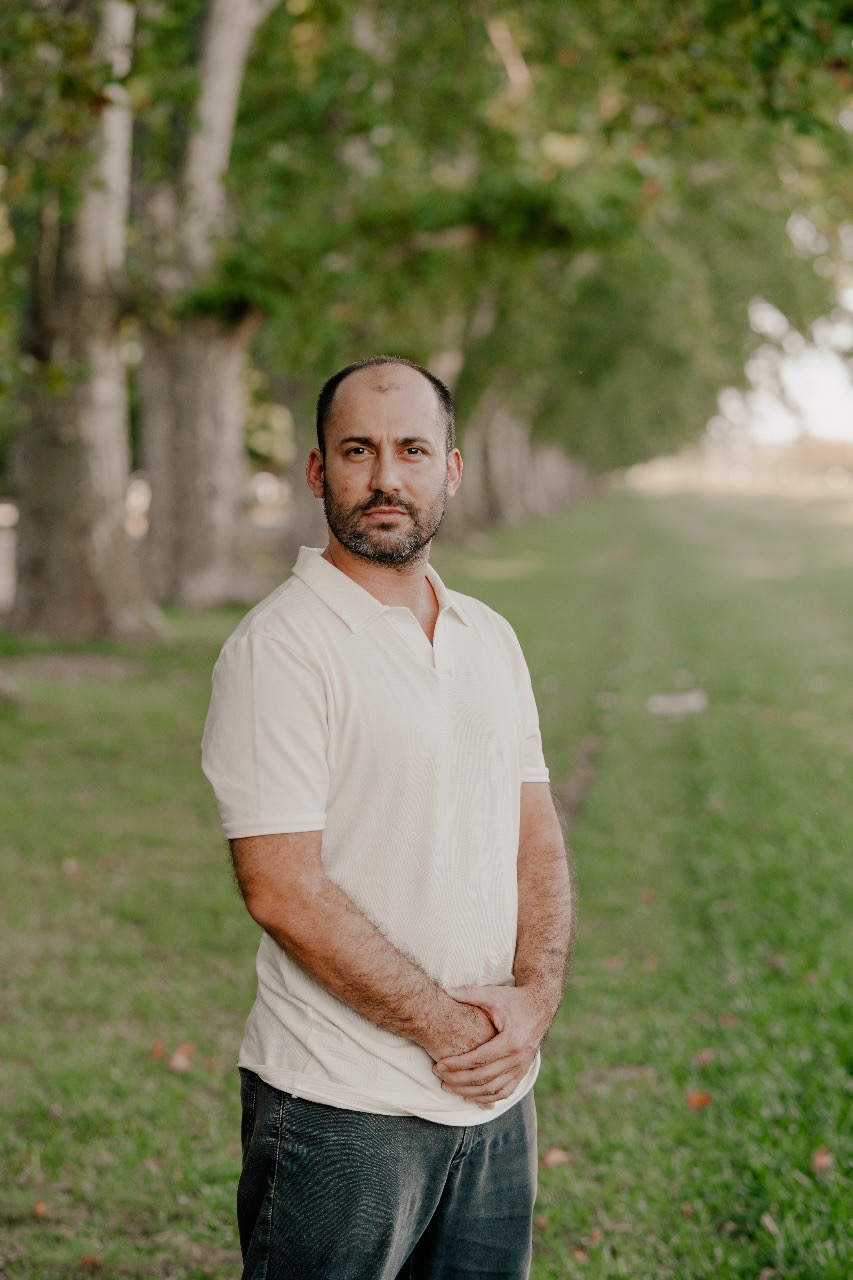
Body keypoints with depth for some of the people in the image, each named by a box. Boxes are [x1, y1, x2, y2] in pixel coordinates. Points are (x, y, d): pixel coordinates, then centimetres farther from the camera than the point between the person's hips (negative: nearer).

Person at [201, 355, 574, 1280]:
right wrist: (446, 1026, -15)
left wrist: (533, 998, -7)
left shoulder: (490, 639, 10)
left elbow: (538, 840, 10)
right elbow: (282, 890, -17)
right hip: (341, 1106, -6)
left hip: (498, 1096, 6)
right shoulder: (278, 647, -12)